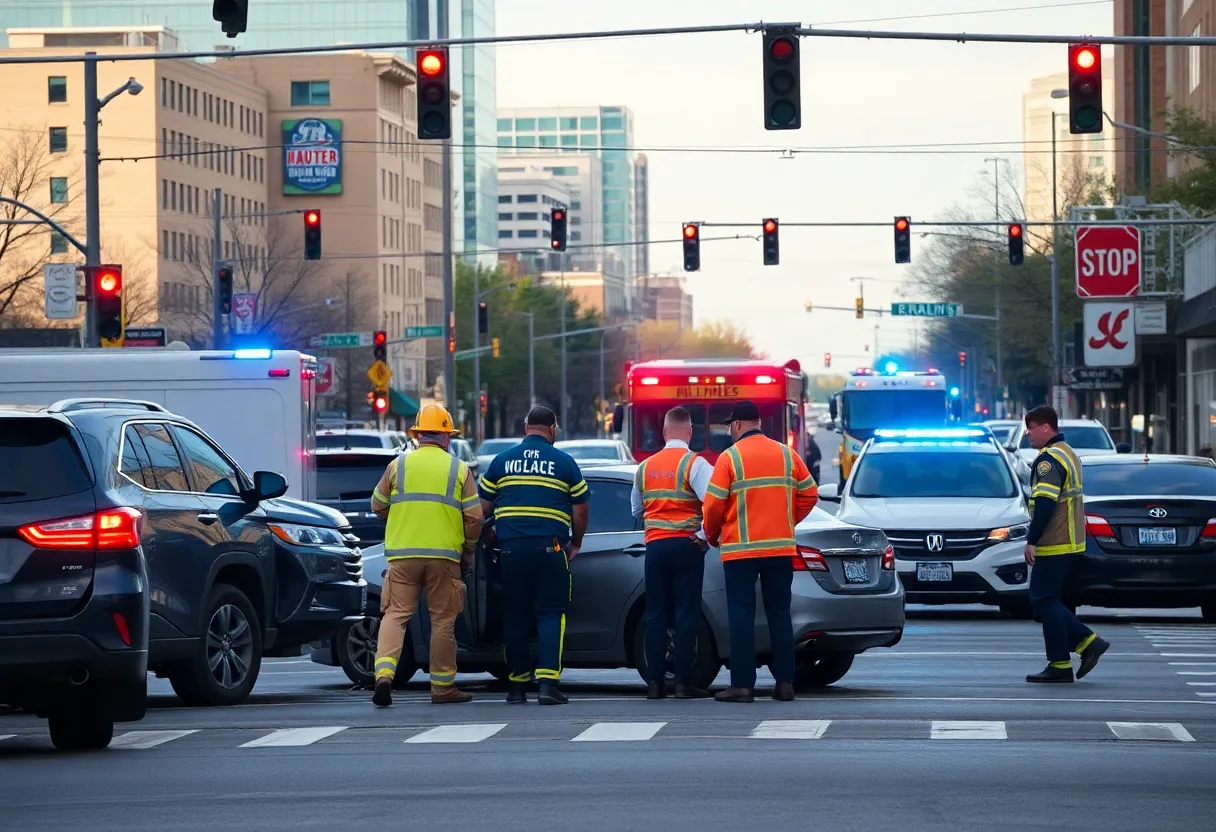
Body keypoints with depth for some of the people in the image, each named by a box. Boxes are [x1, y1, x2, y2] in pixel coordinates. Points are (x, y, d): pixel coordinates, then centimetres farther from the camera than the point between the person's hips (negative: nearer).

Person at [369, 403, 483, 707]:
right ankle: (442, 687, 13)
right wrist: (468, 551, 17)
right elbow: (474, 516, 2)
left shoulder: (399, 464, 6)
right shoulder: (459, 469, 4)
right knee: (443, 620, 8)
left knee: (396, 615, 1)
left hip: (402, 554, 1)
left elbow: (378, 506, 14)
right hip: (444, 555, -1)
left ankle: (384, 674, -18)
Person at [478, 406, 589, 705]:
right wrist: (576, 544, 20)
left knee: (515, 615, 10)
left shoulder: (502, 460, 7)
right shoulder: (564, 462, 3)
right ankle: (548, 681, -13)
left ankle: (518, 684, 13)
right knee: (551, 613, 0)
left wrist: (490, 534, 27)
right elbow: (580, 511, 5)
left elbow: (482, 507, 9)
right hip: (549, 546, -2)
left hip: (511, 546, 2)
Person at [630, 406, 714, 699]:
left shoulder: (645, 467, 9)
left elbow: (636, 509, 19)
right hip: (686, 544, -4)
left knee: (656, 614, 7)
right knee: (686, 613, -2)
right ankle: (684, 682, -4)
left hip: (654, 545, 4)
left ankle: (655, 682, 4)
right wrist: (704, 535, -9)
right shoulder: (694, 464, -8)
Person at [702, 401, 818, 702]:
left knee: (742, 616, 0)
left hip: (740, 550, -4)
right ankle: (785, 682, 7)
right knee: (779, 614, 9)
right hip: (781, 548, 4)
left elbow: (713, 505, -8)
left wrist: (713, 536, 10)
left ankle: (743, 684, -3)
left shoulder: (729, 457, -6)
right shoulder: (787, 454, 7)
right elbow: (809, 494, 8)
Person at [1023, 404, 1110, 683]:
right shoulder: (1067, 454, 18)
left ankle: (1060, 665, -5)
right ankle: (1088, 642, 8)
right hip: (1070, 542, 10)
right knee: (1045, 600, 14)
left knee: (1045, 601, -5)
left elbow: (1045, 503, -24)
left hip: (1054, 545, -10)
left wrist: (1032, 540, -22)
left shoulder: (1049, 459, -15)